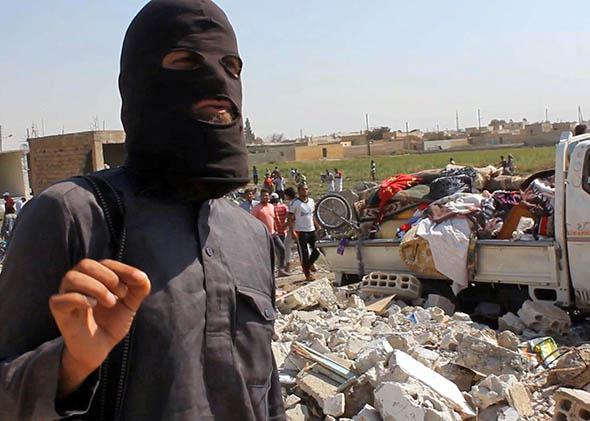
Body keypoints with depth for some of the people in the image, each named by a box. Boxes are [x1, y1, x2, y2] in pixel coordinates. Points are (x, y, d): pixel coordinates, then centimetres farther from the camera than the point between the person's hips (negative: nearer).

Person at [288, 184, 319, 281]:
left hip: (312, 230, 6)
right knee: (304, 253, -1)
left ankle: (310, 263, 34)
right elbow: (290, 219, -10)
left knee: (317, 249, 7)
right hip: (301, 232, -6)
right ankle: (307, 274, 11)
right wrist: (293, 231, -19)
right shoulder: (295, 203, -9)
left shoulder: (311, 201, 10)